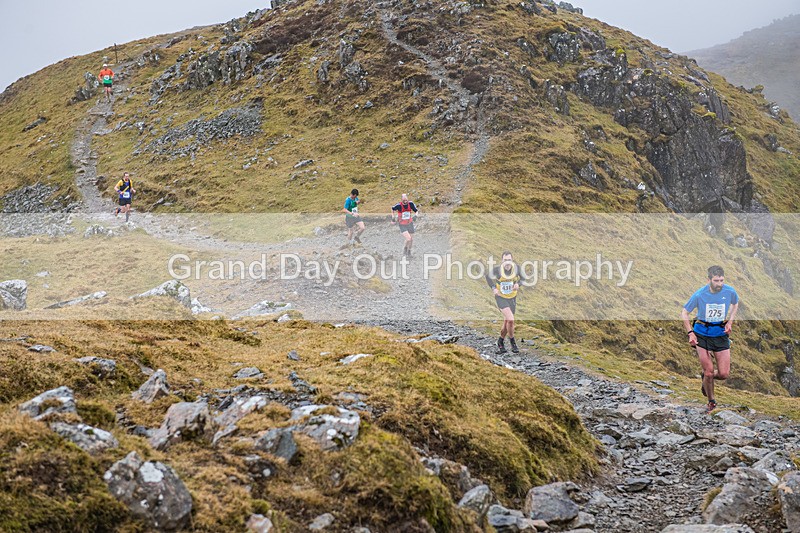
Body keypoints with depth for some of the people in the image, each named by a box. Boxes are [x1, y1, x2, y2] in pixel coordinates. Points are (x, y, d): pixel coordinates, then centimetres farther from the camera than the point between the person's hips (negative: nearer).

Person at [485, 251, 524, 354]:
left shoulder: (516, 267, -13)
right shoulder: (497, 270, -19)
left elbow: (521, 277, 7)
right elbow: (488, 276, 2)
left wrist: (518, 284, -13)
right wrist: (493, 288, -10)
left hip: (512, 298, 4)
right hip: (500, 298, -4)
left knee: (507, 323, 11)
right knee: (510, 319, -20)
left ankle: (500, 342, 36)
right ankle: (513, 342, 0)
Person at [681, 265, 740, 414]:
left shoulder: (730, 291, -13)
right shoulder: (699, 294, -18)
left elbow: (735, 304, 12)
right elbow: (684, 313, -4)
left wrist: (730, 322, -1)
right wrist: (690, 333, -13)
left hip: (721, 333, 2)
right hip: (702, 334, -2)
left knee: (724, 374, -3)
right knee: (709, 372, -4)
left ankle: (706, 378, 32)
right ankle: (711, 401, 22)